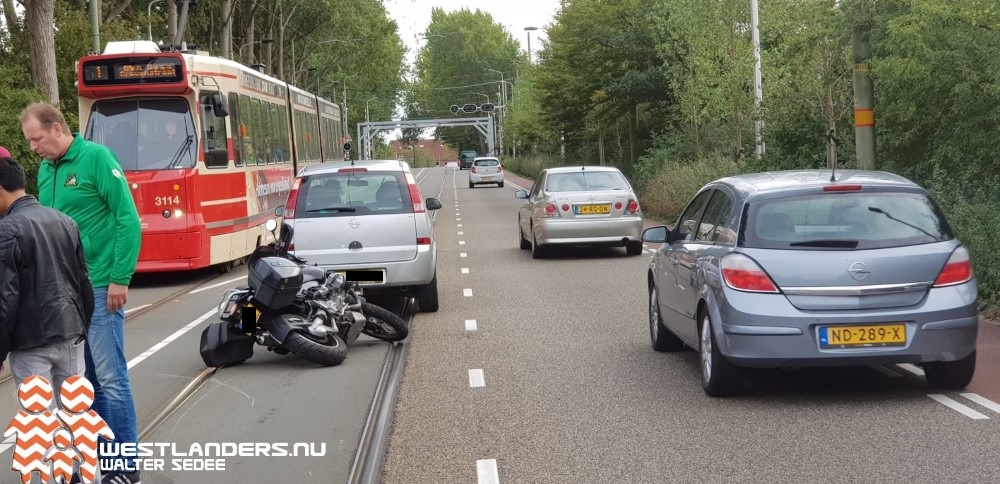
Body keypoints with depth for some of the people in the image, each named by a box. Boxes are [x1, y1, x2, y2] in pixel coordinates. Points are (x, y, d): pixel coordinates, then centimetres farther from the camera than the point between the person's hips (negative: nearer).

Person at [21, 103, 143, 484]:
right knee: (84, 377, 12)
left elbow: (128, 219, -12)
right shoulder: (46, 170, 11)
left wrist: (120, 278, -16)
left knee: (110, 377, -3)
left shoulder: (96, 158, -10)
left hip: (98, 286, -7)